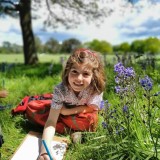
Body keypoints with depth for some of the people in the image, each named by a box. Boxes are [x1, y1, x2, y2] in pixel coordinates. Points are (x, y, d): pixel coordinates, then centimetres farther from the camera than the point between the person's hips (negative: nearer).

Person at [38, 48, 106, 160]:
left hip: (83, 113, -1)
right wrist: (45, 149, -55)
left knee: (91, 120, -37)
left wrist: (68, 111, -31)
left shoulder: (96, 88, -35)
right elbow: (51, 121, -39)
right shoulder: (60, 90, -36)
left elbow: (91, 108, -20)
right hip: (64, 109, 2)